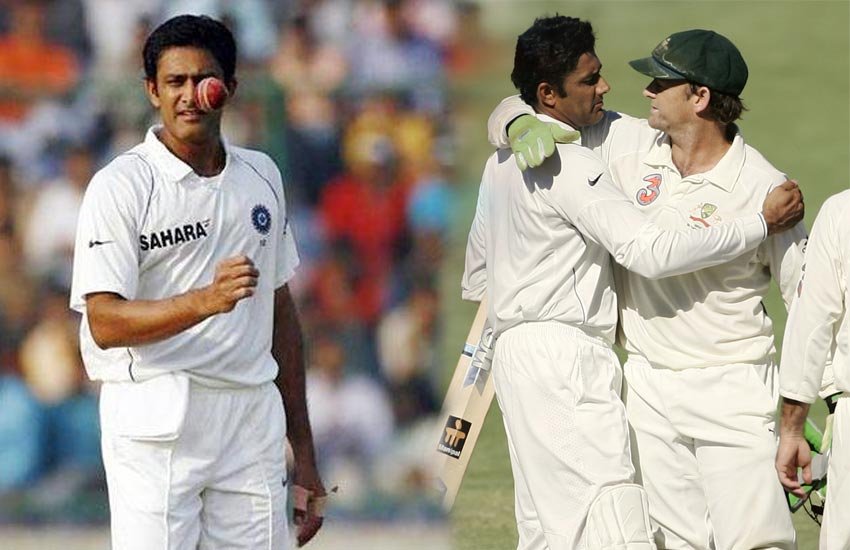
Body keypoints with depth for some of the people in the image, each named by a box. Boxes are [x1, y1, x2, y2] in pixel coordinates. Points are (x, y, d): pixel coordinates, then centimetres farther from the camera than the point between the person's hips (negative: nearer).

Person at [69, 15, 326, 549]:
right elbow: (105, 324, -13)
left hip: (252, 415, 5)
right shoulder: (120, 185, -5)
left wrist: (303, 447, 17)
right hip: (156, 421, -5)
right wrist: (206, 300, -28)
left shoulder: (261, 176, 14)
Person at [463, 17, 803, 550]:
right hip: (565, 357, -10)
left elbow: (476, 279, 26)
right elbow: (652, 251, -22)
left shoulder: (502, 161, 17)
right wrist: (761, 224, -18)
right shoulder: (569, 165, -14)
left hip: (515, 351, 10)